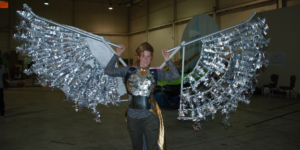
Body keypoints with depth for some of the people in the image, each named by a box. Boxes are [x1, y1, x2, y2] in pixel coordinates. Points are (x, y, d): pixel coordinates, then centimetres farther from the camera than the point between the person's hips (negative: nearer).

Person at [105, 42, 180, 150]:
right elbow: (109, 71, -3)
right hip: (132, 117, 2)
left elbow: (175, 75, -7)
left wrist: (167, 60, -8)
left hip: (150, 117, -1)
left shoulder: (155, 73, 0)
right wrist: (117, 55, -4)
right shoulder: (129, 71, 2)